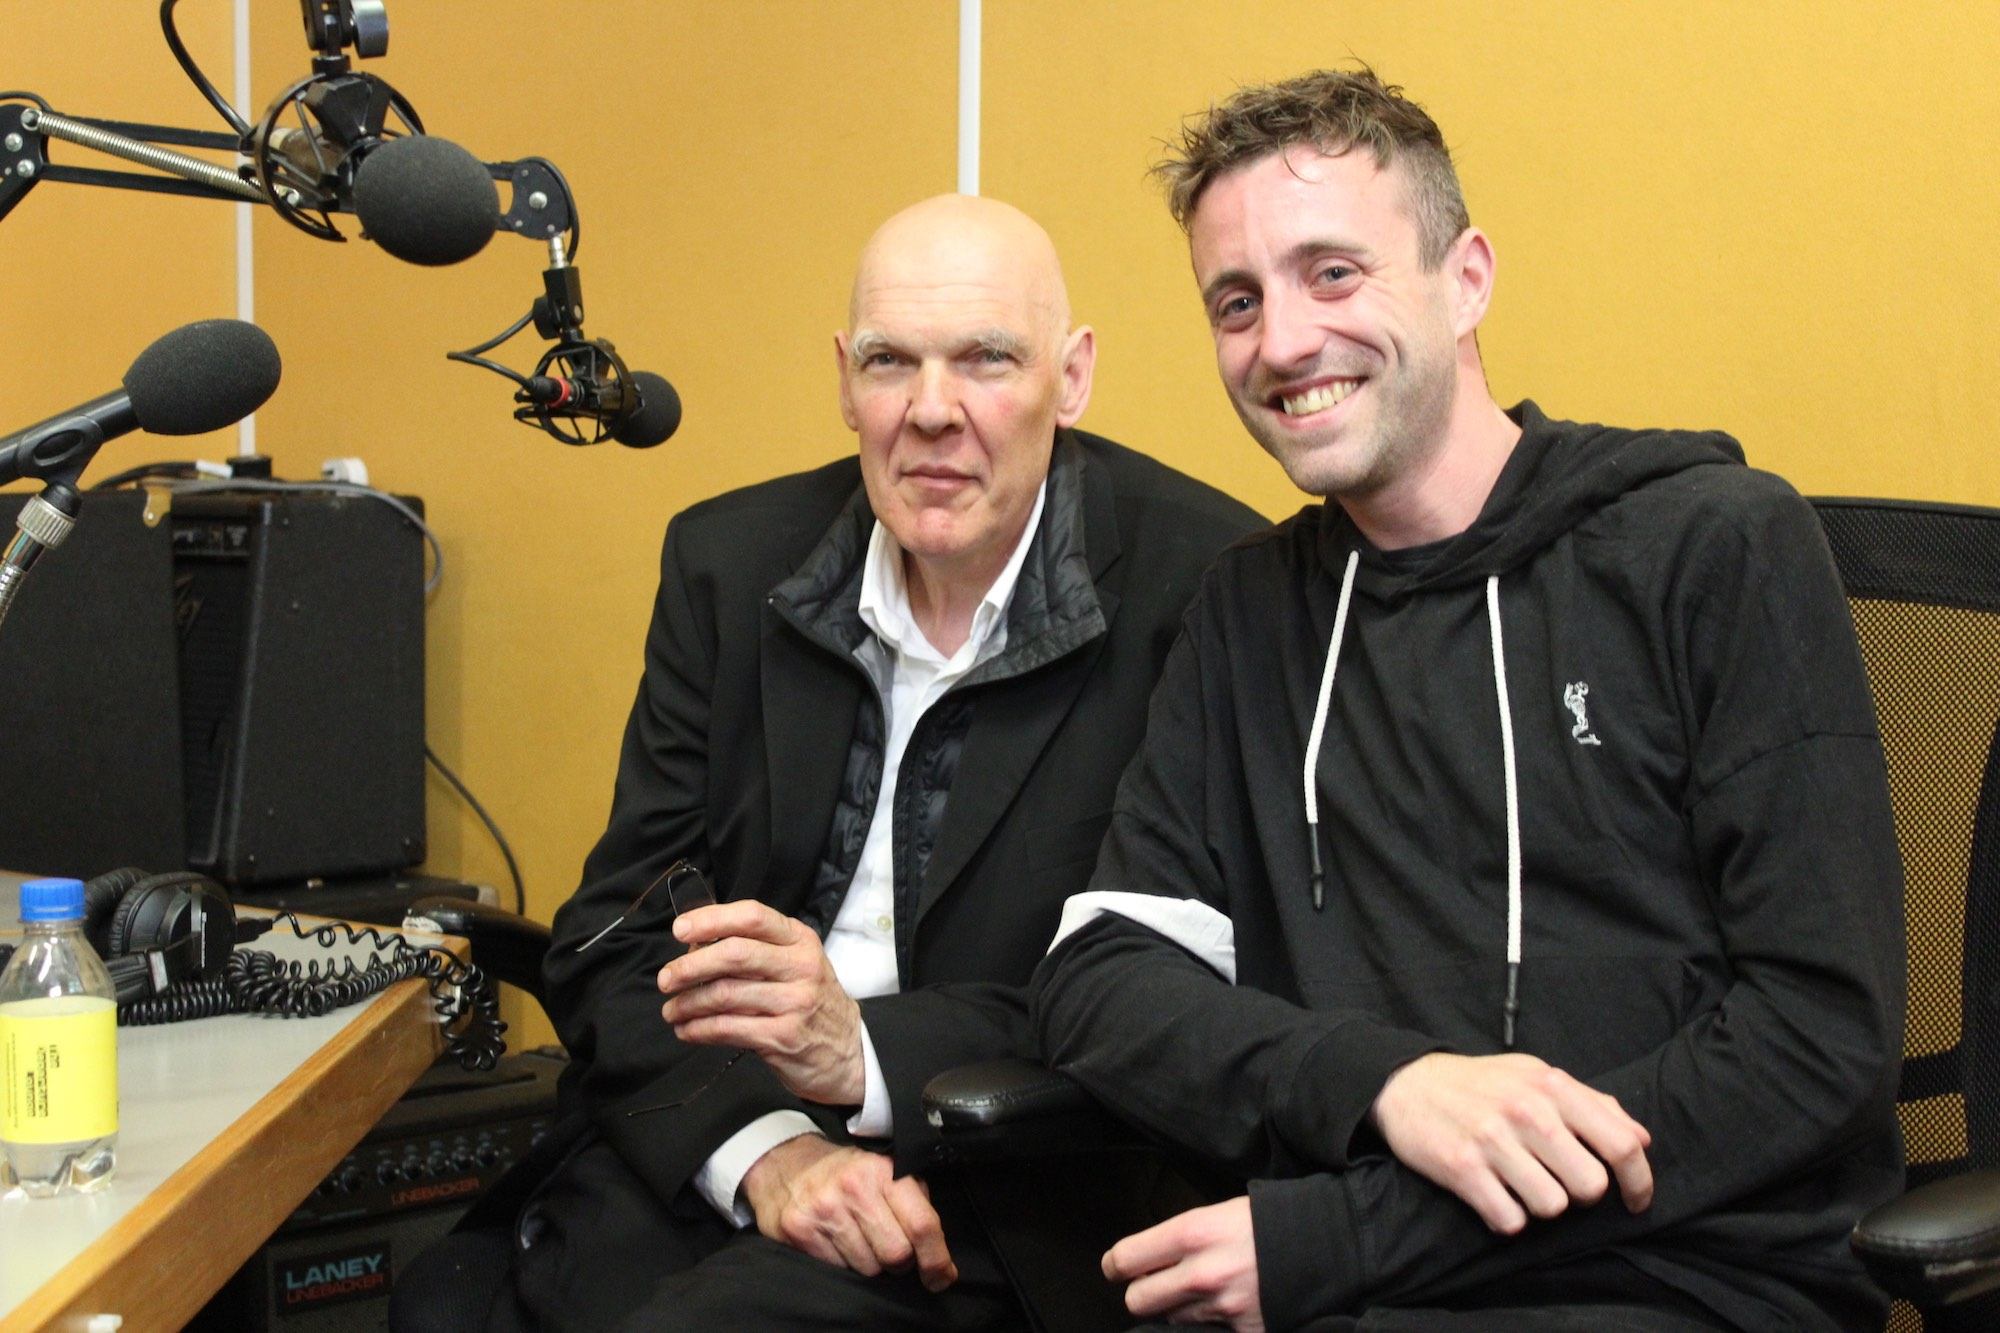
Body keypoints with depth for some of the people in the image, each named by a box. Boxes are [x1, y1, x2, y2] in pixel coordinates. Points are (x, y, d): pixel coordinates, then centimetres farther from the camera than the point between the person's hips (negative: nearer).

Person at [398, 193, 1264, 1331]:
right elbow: (619, 931, 2)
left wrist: (867, 1051, -23)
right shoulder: (729, 563, 5)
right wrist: (764, 1147, -16)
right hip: (696, 1157, 4)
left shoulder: (1210, 589, -9)